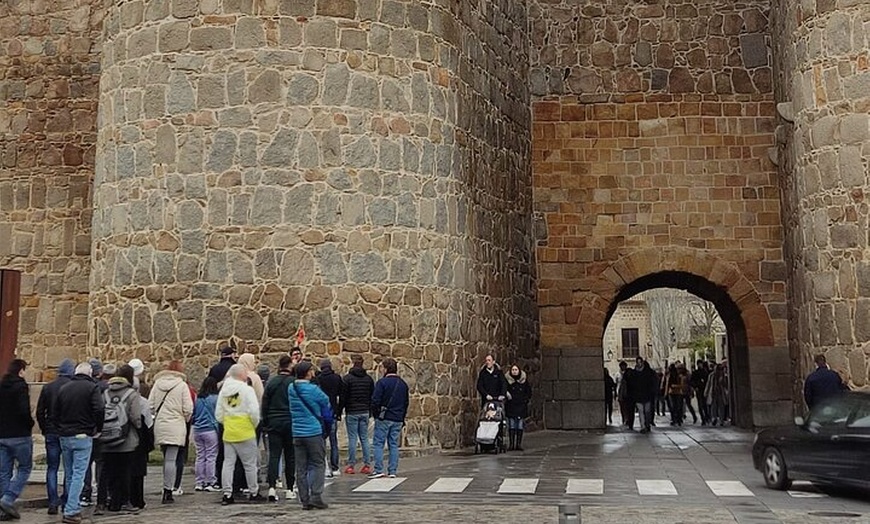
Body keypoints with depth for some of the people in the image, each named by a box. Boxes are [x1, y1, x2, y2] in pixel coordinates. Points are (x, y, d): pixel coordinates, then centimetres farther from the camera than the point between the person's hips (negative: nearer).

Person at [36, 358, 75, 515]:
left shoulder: (48, 387, 4)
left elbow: (40, 411, 6)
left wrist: (45, 429, 14)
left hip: (51, 433, 3)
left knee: (52, 468, 8)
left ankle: (53, 503, 5)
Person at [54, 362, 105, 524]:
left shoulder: (64, 388, 10)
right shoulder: (92, 387, -7)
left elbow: (54, 413, 11)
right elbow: (100, 409, -18)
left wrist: (61, 428, 17)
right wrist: (98, 429, -6)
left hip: (64, 436, 5)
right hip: (83, 437, -5)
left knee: (69, 475, 14)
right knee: (78, 475, -4)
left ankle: (74, 507, 20)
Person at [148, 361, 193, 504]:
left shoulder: (157, 384, 7)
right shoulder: (182, 385, -4)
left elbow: (150, 406, 4)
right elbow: (188, 409, -7)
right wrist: (185, 419, 12)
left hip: (160, 426, 4)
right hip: (175, 426, -4)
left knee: (167, 458, 14)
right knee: (171, 459, -4)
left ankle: (167, 489, 17)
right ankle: (168, 491, -6)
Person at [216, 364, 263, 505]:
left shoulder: (223, 390, 8)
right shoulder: (247, 389, -10)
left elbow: (218, 415, 9)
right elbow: (254, 411, -15)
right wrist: (255, 424, 1)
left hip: (228, 432, 5)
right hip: (245, 432, -5)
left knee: (228, 463, 8)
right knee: (250, 463, 5)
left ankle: (227, 494, 8)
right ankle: (253, 493, 14)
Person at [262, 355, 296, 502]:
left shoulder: (270, 382, 1)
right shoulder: (294, 382, -8)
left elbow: (264, 405, 4)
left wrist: (264, 423, 13)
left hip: (274, 424, 2)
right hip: (290, 424, -2)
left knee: (274, 455, 1)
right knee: (290, 457, 7)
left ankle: (272, 487, -13)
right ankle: (289, 489, 11)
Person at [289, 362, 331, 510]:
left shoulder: (290, 389, 5)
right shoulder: (313, 389, -12)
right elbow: (326, 402, 0)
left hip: (297, 433, 5)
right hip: (314, 432, -5)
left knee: (301, 468, 7)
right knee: (318, 464, 3)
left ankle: (305, 500, 9)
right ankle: (316, 497, -5)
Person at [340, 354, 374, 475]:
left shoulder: (347, 378, -9)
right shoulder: (369, 378, 8)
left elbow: (343, 397, -9)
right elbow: (372, 397, 12)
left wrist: (339, 411, -1)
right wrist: (370, 412, 18)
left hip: (352, 412, -4)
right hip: (365, 412, 4)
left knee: (352, 438, -1)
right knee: (364, 438, 8)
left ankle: (351, 466, 2)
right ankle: (367, 465, 7)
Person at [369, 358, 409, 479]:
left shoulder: (382, 382, -9)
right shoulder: (403, 384, 12)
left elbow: (375, 401, -12)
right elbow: (406, 403, 16)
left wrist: (376, 414, 1)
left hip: (384, 419, -6)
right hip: (398, 419, 6)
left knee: (378, 444, 0)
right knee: (394, 444, 8)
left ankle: (378, 470, -4)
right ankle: (392, 471, 7)